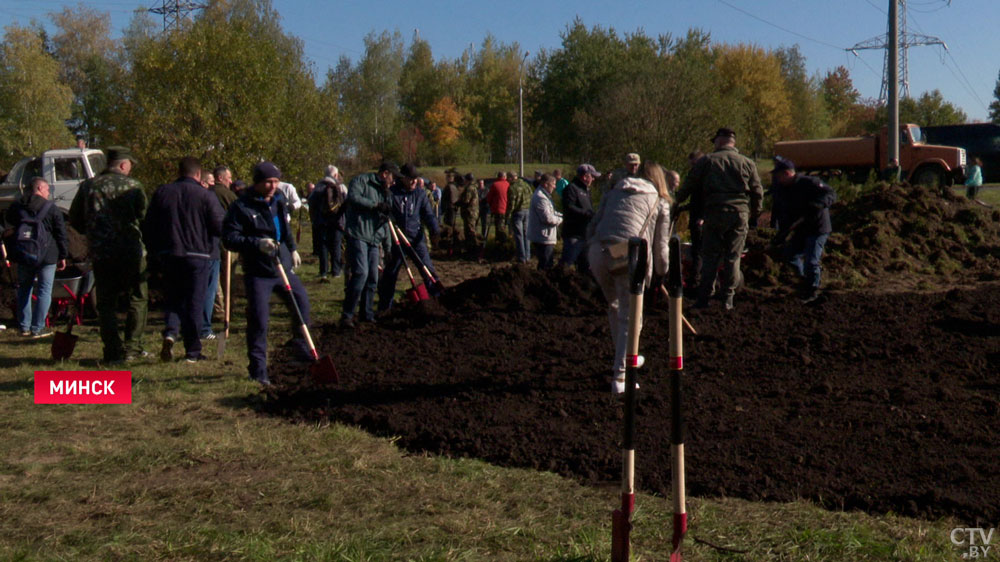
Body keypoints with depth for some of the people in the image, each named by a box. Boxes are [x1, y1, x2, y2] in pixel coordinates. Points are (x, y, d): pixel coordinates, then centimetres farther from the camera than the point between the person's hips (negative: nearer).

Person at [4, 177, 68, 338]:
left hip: (22, 256, 4)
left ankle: (24, 327, 16)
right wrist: (63, 256, 1)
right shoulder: (52, 208, -4)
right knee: (44, 291, 1)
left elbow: (10, 229, 16)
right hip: (46, 256, -4)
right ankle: (37, 328, -1)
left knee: (24, 290, 15)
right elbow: (61, 234, -4)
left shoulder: (15, 207, 8)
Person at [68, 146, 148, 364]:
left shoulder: (88, 186, 7)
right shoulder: (132, 185, -2)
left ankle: (114, 352, 4)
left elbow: (74, 219, 10)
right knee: (137, 300, 11)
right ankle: (132, 348, 9)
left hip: (100, 253, 2)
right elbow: (144, 217, -4)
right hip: (131, 251, -2)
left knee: (106, 303, 8)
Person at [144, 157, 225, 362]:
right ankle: (193, 351, 7)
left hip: (168, 255, 3)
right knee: (195, 303, 3)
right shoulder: (206, 196, -7)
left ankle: (170, 332, -9)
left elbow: (148, 227, 9)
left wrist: (155, 252, 19)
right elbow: (220, 227, -10)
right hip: (198, 255, -3)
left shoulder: (161, 193, 6)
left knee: (173, 298, 17)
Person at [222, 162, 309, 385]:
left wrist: (292, 249, 25)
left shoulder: (279, 201, 8)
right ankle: (258, 369, 4)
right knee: (258, 321, -6)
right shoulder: (241, 207, -12)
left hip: (284, 268, 6)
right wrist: (257, 243, -26)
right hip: (258, 273, -6)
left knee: (302, 302, 14)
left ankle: (302, 348, 36)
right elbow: (229, 239, -16)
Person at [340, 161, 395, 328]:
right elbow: (353, 197, -21)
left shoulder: (386, 192, 23)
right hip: (358, 235, -8)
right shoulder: (361, 181, -1)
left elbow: (385, 220, 24)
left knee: (373, 278, 7)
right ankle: (347, 315, -13)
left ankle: (367, 314, 17)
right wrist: (376, 205, -18)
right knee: (360, 273, -18)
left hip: (374, 239, 8)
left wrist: (388, 246, 14)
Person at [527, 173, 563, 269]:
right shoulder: (540, 198, -20)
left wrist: (562, 215, 7)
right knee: (546, 266, -7)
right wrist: (560, 220, -7)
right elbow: (548, 218, -24)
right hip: (543, 239, -11)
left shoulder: (542, 196, 16)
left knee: (545, 265, 18)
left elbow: (551, 211, 23)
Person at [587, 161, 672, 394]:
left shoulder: (614, 192, 25)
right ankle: (620, 375, -1)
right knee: (629, 317, 5)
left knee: (615, 306, 24)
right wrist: (662, 271, 29)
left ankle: (622, 358, 41)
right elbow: (661, 244, 16)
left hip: (599, 252, 4)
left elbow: (593, 226, 19)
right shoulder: (660, 202, 17)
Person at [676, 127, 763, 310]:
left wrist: (677, 201, 23)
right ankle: (728, 297, 7)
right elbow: (758, 192, 10)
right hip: (740, 214, 1)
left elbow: (689, 185, 6)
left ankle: (704, 297, 3)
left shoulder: (706, 161, 4)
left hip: (714, 213, -1)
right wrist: (754, 214, 24)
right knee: (732, 257, 6)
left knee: (710, 256, 5)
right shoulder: (747, 163, 9)